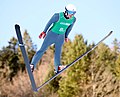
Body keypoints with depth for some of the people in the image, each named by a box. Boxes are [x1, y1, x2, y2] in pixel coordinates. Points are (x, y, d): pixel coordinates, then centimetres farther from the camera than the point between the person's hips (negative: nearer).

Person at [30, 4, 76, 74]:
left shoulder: (73, 19, -8)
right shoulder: (58, 16, -22)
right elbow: (50, 23, -8)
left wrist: (66, 36, 19)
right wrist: (44, 32, 2)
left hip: (61, 37, 4)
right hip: (52, 34, -4)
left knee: (58, 52, 7)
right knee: (43, 49, -5)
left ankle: (57, 68, 16)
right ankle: (32, 65, -4)